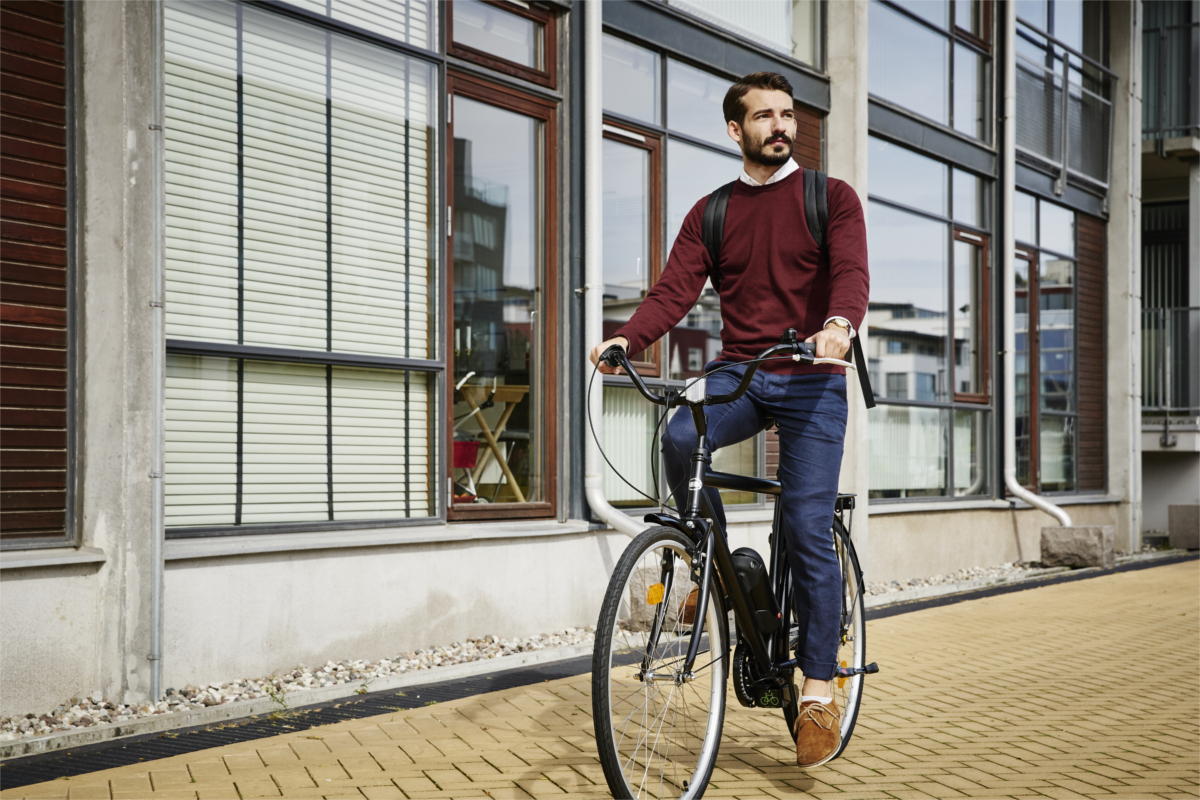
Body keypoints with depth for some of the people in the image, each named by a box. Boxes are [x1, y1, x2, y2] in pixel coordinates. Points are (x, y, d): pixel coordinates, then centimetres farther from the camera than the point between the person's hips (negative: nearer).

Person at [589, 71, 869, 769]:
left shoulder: (832, 198, 5)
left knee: (809, 533, -7)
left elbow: (852, 274, -11)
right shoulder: (711, 213, 13)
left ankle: (820, 691, 7)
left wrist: (839, 326, -35)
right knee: (681, 437, -30)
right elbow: (676, 290, 0)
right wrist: (626, 340, -20)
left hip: (810, 379, -2)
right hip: (737, 373, 2)